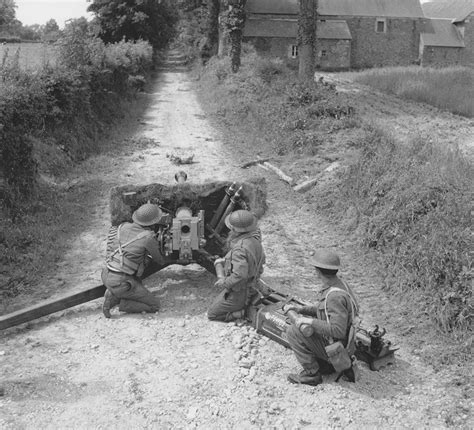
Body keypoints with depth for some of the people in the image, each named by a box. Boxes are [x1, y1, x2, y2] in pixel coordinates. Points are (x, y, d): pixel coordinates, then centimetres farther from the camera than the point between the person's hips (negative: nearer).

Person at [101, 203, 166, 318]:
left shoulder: (123, 226, 4)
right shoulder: (148, 237, -15)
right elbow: (159, 260, 2)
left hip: (107, 275, 8)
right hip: (120, 283, -7)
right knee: (155, 305, 3)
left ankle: (115, 297, 8)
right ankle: (115, 300, -6)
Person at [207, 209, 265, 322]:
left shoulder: (240, 249, -33)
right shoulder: (255, 240, -4)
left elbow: (239, 275, -38)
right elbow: (261, 260, 13)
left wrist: (224, 283, -22)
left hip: (237, 293, -9)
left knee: (212, 314, 11)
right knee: (216, 303, 30)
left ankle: (245, 313, -2)